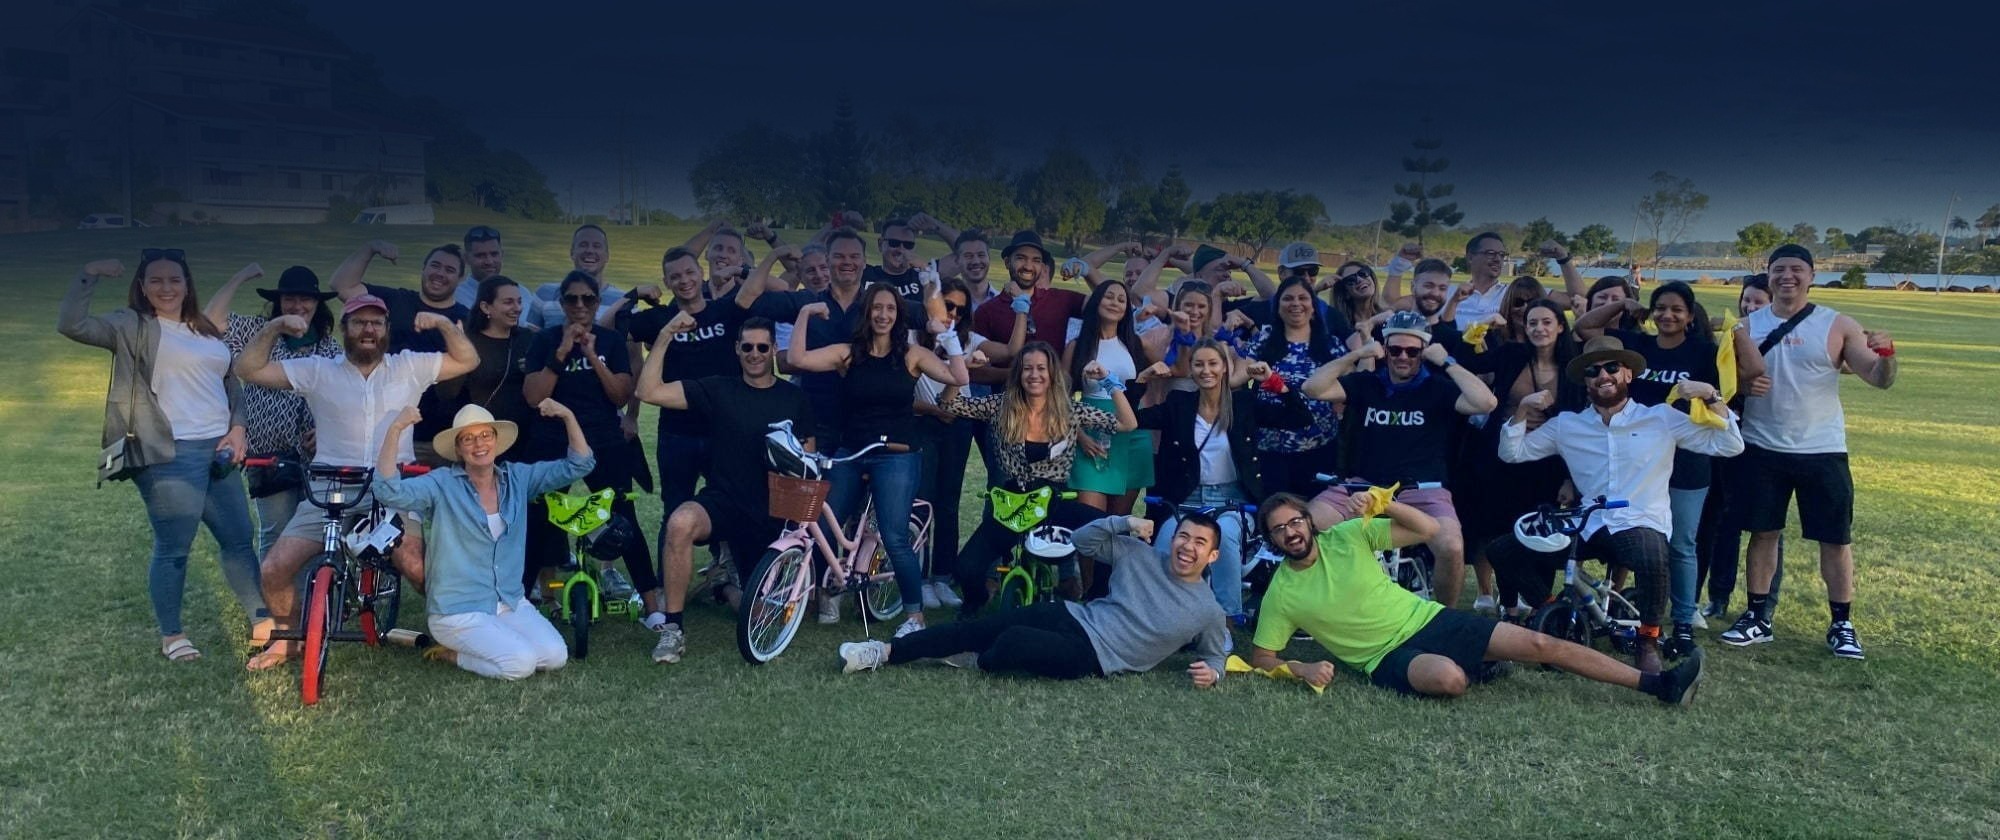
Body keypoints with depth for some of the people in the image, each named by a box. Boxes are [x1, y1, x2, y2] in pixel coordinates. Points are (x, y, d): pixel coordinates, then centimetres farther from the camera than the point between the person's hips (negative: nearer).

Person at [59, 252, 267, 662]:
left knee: (239, 539, 11)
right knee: (173, 549, -1)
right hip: (169, 456, -6)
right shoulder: (131, 326, -1)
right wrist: (89, 274, -19)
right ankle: (172, 635, 13)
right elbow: (71, 325, -15)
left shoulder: (207, 330, 16)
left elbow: (232, 382, 19)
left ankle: (262, 620, 20)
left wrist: (237, 428, 6)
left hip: (218, 450, 6)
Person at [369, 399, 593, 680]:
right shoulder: (442, 484, -8)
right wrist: (395, 430, -31)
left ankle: (472, 646, 10)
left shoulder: (517, 478, 3)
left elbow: (579, 465, 2)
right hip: (458, 611, -5)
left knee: (555, 656, -17)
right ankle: (450, 652, 4)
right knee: (521, 663, -24)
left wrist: (568, 417, -11)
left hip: (512, 603, 5)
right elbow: (388, 491, -24)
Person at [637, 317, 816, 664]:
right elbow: (649, 391, -11)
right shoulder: (718, 390, -3)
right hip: (722, 501, -2)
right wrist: (665, 336, -17)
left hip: (772, 514, 2)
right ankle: (672, 629, -24)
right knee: (681, 522, -37)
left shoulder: (794, 397, 1)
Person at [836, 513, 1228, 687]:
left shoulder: (1208, 613, -4)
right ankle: (886, 652, -1)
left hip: (1094, 656, -4)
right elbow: (1083, 541, 6)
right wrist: (1125, 522, -8)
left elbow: (1215, 656, 9)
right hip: (1072, 616, 4)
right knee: (975, 629, -9)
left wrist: (1210, 672, -15)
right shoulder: (1141, 555, 4)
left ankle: (978, 663, 6)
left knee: (1014, 643, -29)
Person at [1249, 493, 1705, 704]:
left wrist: (1383, 503, -20)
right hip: (1388, 656, -3)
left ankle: (1659, 685, -1)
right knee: (1449, 679, -36)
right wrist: (1302, 668, -20)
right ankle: (1477, 668, 4)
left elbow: (1428, 530, -3)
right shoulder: (1282, 593, -7)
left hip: (1425, 618, 3)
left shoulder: (1348, 534, -3)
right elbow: (1261, 656, 0)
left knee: (1538, 643, -8)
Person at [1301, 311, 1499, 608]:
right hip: (1363, 486, 2)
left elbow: (1486, 403, -13)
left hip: (1422, 491, -2)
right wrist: (1355, 355, -4)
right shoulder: (1365, 384, 11)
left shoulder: (1438, 389, 4)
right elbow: (1312, 389, -1)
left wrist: (1447, 362, -9)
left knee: (1452, 549, -30)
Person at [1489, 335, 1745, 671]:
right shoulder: (1566, 425, 11)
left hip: (1641, 526, -3)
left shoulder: (1661, 418, 5)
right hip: (1585, 529, 3)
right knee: (1502, 552, -11)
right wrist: (1523, 410, -2)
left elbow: (1729, 446, 1)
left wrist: (1711, 396, -11)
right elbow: (1512, 452, 11)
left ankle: (1649, 639, -9)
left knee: (1652, 560, -40)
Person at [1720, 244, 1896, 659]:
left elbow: (1879, 379, -5)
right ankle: (1758, 617, 18)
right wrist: (1742, 383, -17)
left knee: (1836, 538, 3)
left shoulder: (1838, 326, -3)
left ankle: (1842, 624, 16)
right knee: (1763, 532, 8)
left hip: (1822, 450, -1)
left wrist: (1886, 355, -27)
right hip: (1762, 449, 1)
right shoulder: (1749, 325, 1)